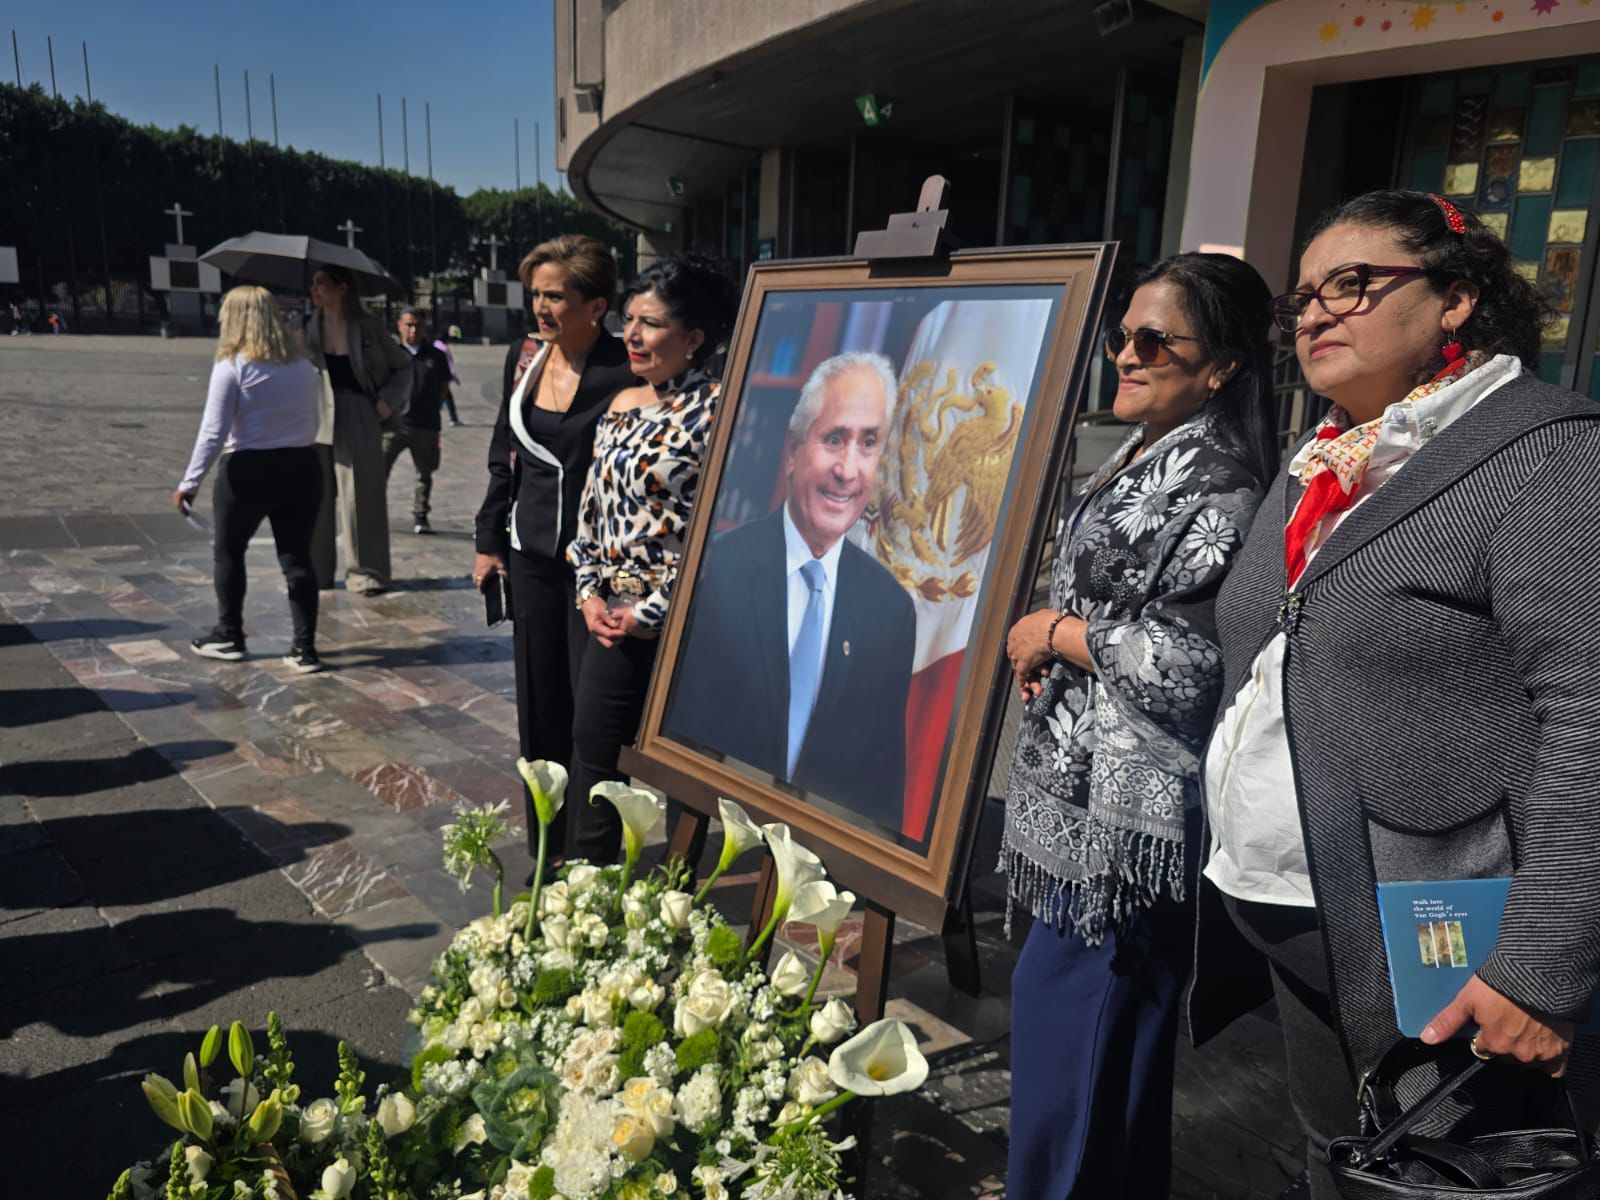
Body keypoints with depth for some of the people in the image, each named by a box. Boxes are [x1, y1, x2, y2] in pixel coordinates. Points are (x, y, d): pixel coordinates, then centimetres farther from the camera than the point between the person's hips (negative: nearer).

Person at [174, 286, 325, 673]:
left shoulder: (232, 366, -10)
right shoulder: (303, 366, 6)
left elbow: (213, 433, -14)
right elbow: (312, 425, 9)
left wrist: (189, 483, -10)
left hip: (247, 472, -4)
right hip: (300, 469, 4)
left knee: (228, 552, 16)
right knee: (297, 558, 6)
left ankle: (229, 637, 26)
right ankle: (305, 648, 5)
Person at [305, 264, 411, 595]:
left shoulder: (368, 327, 1)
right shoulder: (308, 328, 7)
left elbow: (402, 366, 8)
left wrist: (388, 401, -3)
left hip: (359, 420, -3)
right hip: (317, 420, 3)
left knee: (360, 497, -2)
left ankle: (365, 572, 7)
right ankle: (315, 571, 15)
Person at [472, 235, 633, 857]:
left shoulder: (622, 373, -15)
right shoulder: (524, 356, 5)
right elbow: (504, 454, 14)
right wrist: (489, 541, 12)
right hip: (532, 555, 6)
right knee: (540, 706, 13)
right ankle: (547, 847, 29)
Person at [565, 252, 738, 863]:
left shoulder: (716, 411, -13)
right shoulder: (623, 404, 11)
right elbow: (592, 508, 15)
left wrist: (650, 612, -14)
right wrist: (590, 593, 3)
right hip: (613, 616, 7)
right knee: (591, 752, 12)